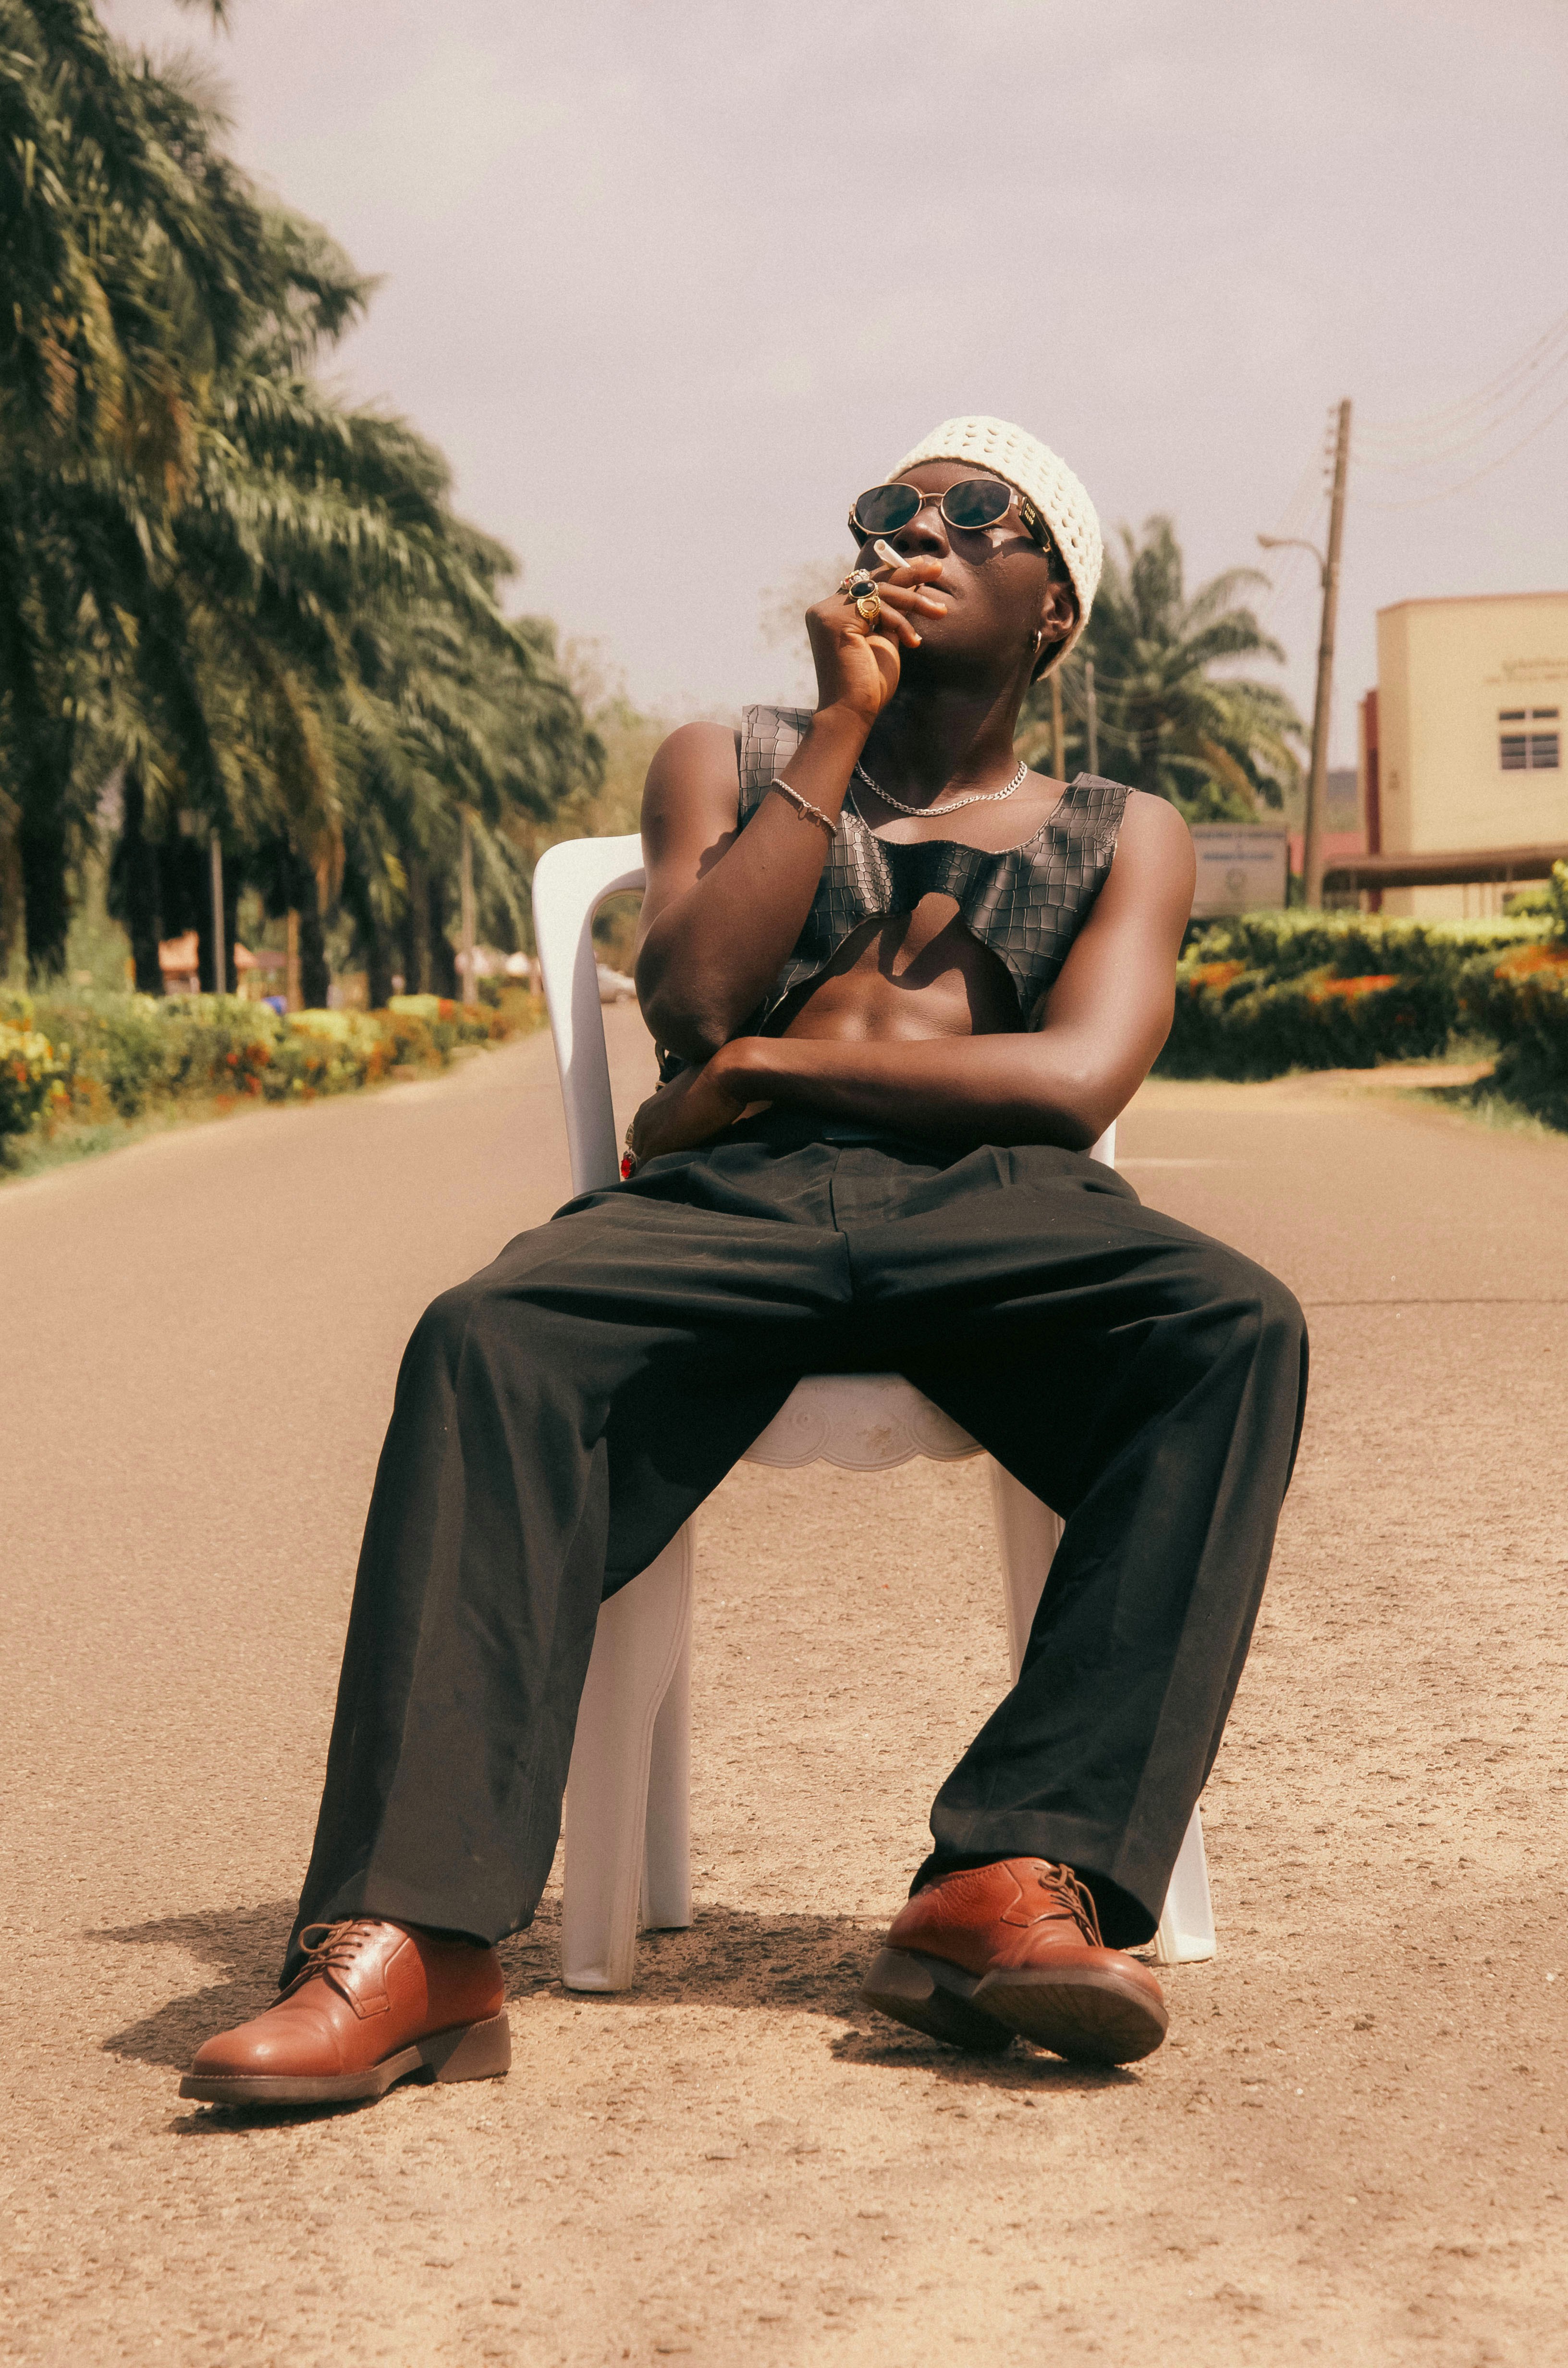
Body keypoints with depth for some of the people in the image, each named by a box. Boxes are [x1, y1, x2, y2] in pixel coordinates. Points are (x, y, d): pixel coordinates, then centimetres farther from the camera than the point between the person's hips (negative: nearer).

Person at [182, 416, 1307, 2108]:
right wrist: (843, 724, 6)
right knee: (488, 1342, -34)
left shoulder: (1119, 837, 24)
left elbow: (1070, 1081, 3)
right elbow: (692, 999, 4)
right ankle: (415, 1939, -44)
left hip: (997, 1210, 0)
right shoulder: (729, 765, 26)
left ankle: (1020, 1880, -42)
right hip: (732, 1204, 0)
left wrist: (768, 1063, -1)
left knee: (1234, 1327, -33)